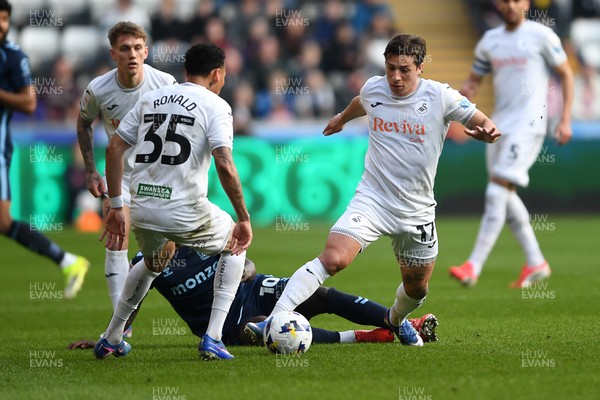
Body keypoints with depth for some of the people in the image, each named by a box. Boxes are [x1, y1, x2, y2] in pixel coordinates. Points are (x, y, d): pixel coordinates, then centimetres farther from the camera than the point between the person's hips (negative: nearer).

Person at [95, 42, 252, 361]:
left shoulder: (151, 98, 15)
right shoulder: (215, 105, -2)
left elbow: (114, 148, 12)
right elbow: (224, 165, -15)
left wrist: (116, 206, 17)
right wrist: (244, 218, -9)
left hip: (143, 211, 5)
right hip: (186, 212, -5)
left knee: (153, 263, 36)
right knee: (234, 246, 23)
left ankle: (111, 340, 36)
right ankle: (212, 340, 12)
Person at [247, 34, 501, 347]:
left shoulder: (440, 96, -9)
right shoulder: (373, 89, -1)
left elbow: (485, 126, -5)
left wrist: (487, 132, -30)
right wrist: (341, 118, 45)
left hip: (417, 211, 1)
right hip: (371, 200, -1)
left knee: (417, 287, 15)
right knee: (332, 259, -23)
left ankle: (396, 319, 51)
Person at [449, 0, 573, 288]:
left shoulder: (541, 35, -3)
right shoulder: (490, 40, 13)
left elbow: (566, 75, 2)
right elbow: (474, 79, 19)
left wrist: (565, 120, -5)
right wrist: (466, 91, -5)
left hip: (528, 125, -7)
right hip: (499, 124, 7)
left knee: (497, 191, -16)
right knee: (506, 195, 10)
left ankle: (474, 267, -20)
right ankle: (535, 263, 22)